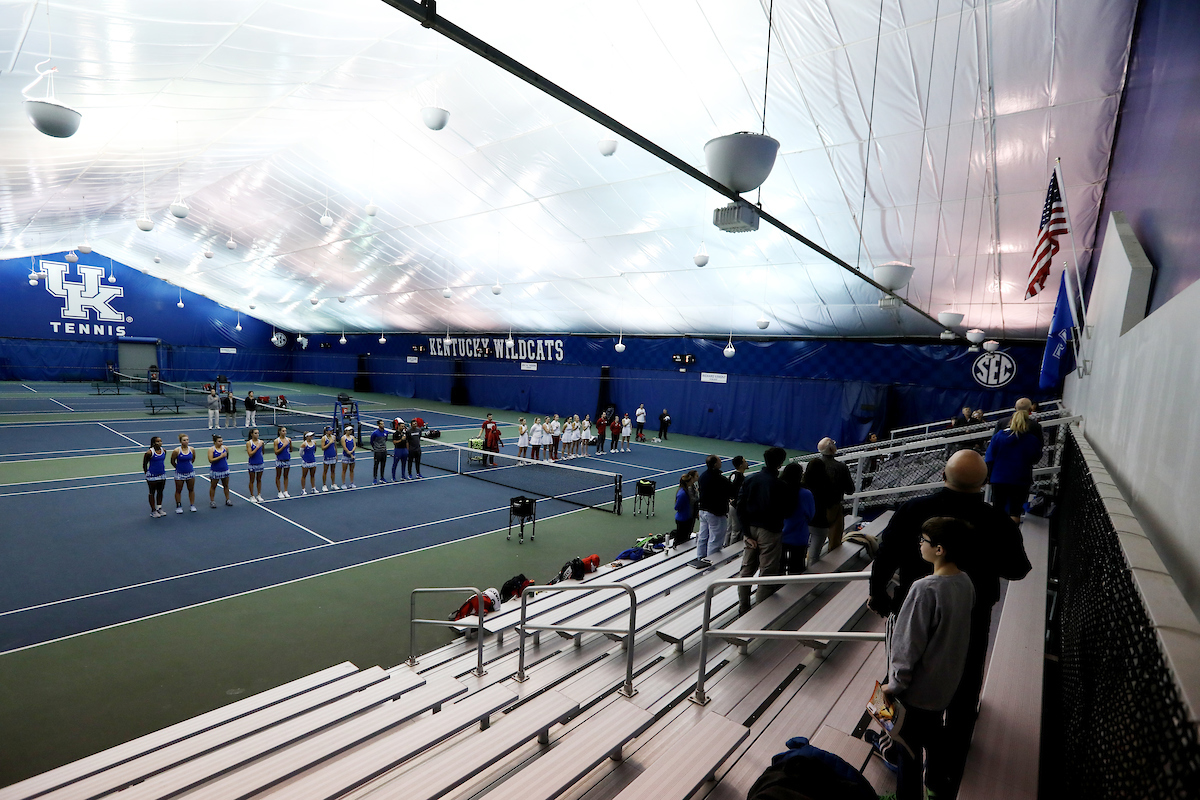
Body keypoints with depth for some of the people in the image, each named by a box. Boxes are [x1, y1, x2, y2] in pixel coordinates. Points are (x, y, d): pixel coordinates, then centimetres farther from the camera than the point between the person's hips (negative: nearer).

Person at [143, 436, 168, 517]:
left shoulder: (164, 451, 0)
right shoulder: (149, 452, -16)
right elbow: (144, 464, -6)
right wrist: (147, 474, -1)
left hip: (162, 475, 5)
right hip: (152, 476, -5)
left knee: (160, 492, 15)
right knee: (152, 493, 8)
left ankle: (159, 508, 26)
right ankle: (153, 511, 16)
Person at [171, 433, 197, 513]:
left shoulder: (192, 449, -4)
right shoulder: (176, 451, -14)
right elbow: (172, 462, 0)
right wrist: (179, 467, 8)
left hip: (190, 473, 3)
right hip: (179, 474, -3)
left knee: (191, 489, 11)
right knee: (178, 491, 10)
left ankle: (192, 505, 22)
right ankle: (178, 506, 22)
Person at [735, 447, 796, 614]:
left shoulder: (750, 480, -1)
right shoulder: (780, 485, -16)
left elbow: (740, 507, -2)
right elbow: (786, 512, -9)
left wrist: (747, 533, 1)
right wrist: (794, 495, 7)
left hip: (751, 529, 6)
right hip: (770, 531, -5)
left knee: (746, 569, 14)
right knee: (768, 573, 6)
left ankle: (743, 607, 25)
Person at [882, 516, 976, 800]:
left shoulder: (925, 589, -31)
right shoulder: (965, 582, -7)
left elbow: (909, 643, -24)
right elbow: (957, 629, 7)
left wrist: (894, 684, -11)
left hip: (919, 685, -8)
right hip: (947, 680, 8)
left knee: (910, 743, 11)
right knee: (932, 729, 29)